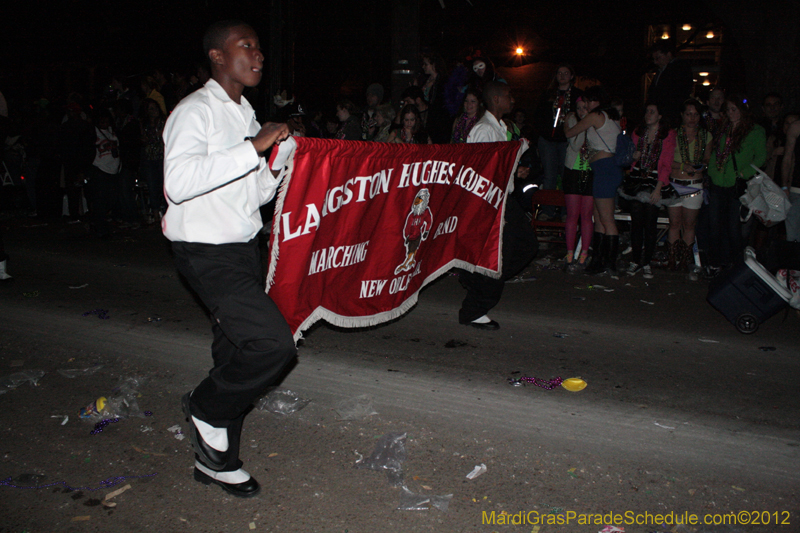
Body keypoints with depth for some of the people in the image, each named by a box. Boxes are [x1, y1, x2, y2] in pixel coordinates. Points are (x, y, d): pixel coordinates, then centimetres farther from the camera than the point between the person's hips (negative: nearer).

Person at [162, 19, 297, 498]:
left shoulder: (247, 116, 17)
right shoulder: (196, 111, -11)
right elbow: (179, 181, -29)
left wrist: (279, 159, 2)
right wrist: (253, 148, -26)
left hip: (244, 248, 9)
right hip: (207, 253, -9)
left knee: (236, 353, 13)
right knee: (273, 342, -19)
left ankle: (216, 459, 28)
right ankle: (206, 407, 8)